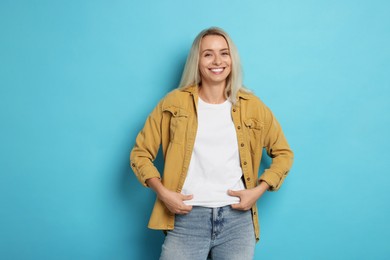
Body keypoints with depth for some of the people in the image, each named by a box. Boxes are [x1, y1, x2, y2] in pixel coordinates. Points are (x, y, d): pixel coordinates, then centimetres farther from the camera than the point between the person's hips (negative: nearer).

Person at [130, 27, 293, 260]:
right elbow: (140, 153, 7)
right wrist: (162, 192, -6)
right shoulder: (175, 103, 3)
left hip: (237, 217, 1)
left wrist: (259, 190, 0)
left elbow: (283, 153, 15)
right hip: (187, 217, -1)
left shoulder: (252, 106, 6)